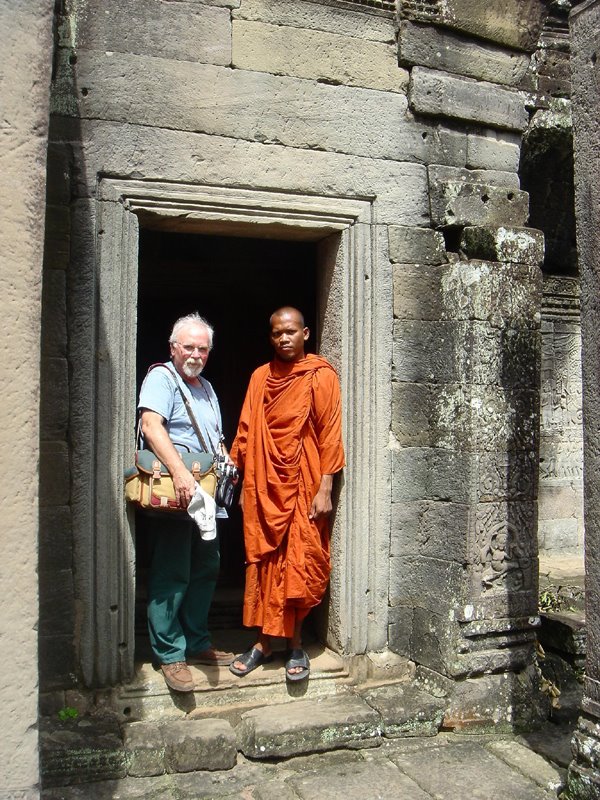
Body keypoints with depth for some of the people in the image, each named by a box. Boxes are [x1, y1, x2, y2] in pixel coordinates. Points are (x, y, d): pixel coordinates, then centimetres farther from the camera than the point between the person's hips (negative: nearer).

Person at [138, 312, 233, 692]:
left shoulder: (206, 387, 23)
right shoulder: (162, 378, -4)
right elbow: (151, 426, -20)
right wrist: (179, 471, -31)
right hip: (173, 496, -9)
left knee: (206, 570, 14)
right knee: (172, 576, -4)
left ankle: (197, 643, 27)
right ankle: (170, 654, 6)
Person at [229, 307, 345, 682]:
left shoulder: (321, 376, -2)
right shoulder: (260, 377, 11)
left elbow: (330, 435, -6)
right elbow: (246, 433, 11)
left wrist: (325, 489, -11)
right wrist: (243, 484, 8)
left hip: (302, 487, -4)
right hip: (263, 488, 4)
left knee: (300, 565, 2)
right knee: (263, 563, 8)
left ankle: (296, 644, 17)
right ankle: (263, 641, 19)